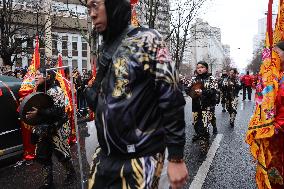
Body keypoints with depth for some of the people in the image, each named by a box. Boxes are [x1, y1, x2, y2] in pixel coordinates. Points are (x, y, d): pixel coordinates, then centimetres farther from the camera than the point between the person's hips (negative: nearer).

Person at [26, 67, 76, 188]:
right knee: (42, 155, 11)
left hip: (56, 129, -7)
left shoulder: (55, 90, -16)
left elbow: (58, 110, -26)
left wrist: (39, 113, -29)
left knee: (62, 153, 5)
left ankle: (71, 174, 29)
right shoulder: (39, 91, 7)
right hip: (44, 130, 8)